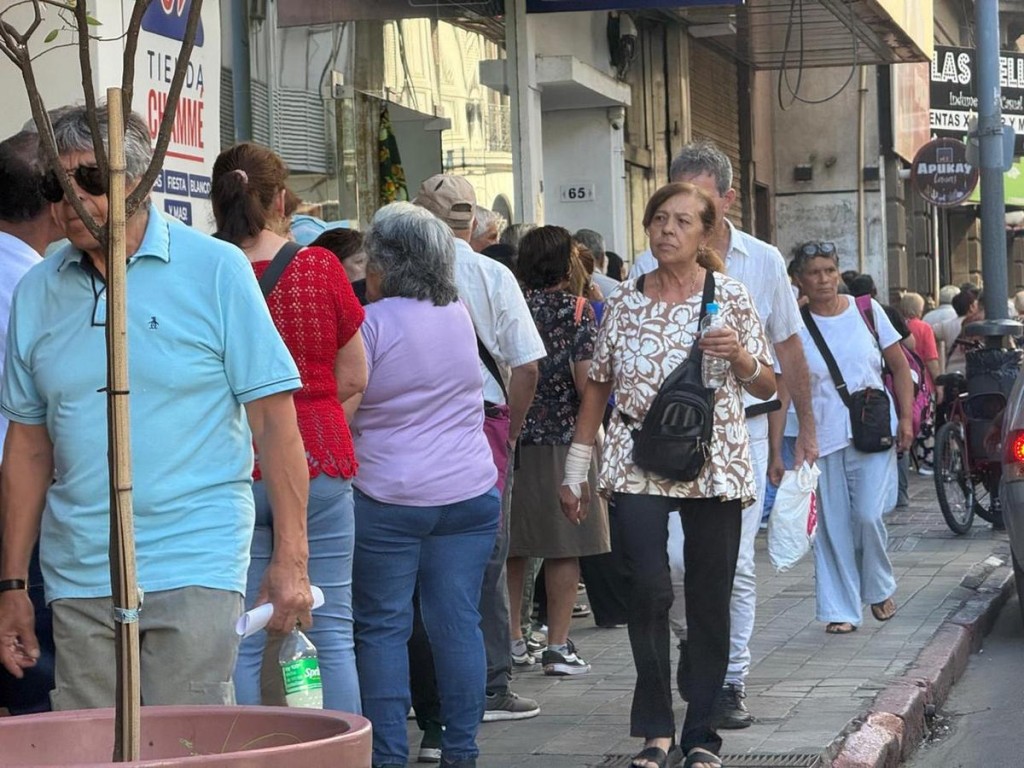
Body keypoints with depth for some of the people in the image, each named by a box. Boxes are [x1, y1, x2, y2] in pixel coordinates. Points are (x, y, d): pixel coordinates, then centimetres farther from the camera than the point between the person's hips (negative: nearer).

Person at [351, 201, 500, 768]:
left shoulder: (372, 322, -10)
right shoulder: (459, 316, 7)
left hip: (387, 499, -4)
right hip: (469, 492, 5)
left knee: (382, 627, 3)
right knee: (458, 622, 6)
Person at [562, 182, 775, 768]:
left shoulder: (730, 296, 5)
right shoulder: (626, 302, 8)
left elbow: (767, 388, 8)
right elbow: (598, 386, 14)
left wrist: (739, 357, -13)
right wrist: (577, 469, 12)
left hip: (715, 466, 0)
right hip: (638, 465, 0)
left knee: (710, 599, 2)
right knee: (650, 589, -16)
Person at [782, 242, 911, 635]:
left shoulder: (867, 311, 3)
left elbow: (900, 367, 11)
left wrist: (906, 418, 1)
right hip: (822, 439, 0)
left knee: (869, 515, -11)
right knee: (832, 526, 1)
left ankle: (879, 588, 15)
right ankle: (841, 610, 11)